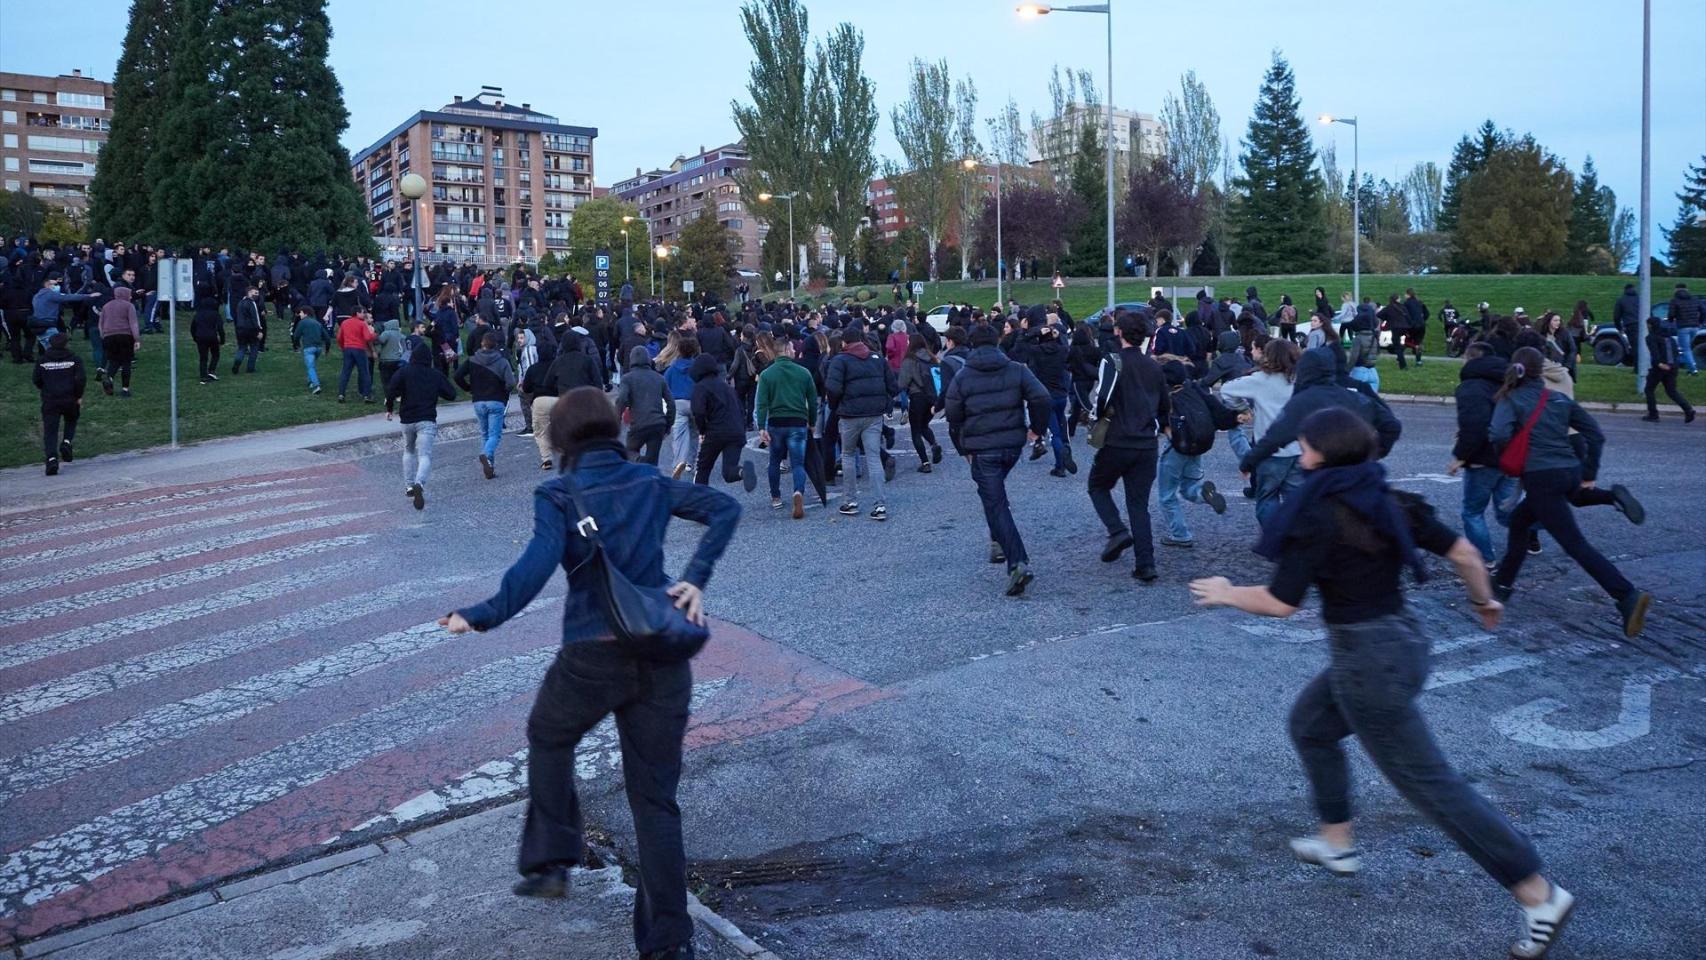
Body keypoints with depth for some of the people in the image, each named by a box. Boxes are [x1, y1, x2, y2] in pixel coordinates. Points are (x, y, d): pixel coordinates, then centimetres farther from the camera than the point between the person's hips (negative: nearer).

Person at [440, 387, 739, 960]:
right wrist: (696, 579, -2)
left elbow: (538, 565, -19)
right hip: (662, 654, 3)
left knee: (548, 739, 31)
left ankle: (550, 862, 30)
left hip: (592, 655, -3)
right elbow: (724, 508, 4)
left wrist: (482, 617, -16)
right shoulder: (650, 482, 9)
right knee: (655, 798, 10)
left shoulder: (558, 496, -3)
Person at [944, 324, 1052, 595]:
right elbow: (1042, 398, -9)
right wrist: (1037, 428, 6)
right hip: (1013, 443, 3)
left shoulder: (962, 377, -1)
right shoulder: (1017, 370, 2)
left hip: (982, 449, -3)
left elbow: (954, 417, 2)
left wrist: (963, 448, 14)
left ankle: (1018, 563, -15)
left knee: (995, 504, -3)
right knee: (995, 491, 30)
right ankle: (998, 542, 25)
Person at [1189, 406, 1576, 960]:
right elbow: (1463, 552, 6)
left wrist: (1225, 594, 1)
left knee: (1427, 781, 1)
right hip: (1401, 639, 9)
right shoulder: (1388, 501, 3)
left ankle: (1539, 895, 8)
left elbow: (1280, 602, -17)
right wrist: (1485, 601, 24)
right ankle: (1337, 845, 37)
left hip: (1368, 657, -9)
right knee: (1310, 724, 26)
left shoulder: (1320, 515, -19)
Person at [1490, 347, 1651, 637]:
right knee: (1519, 520, 27)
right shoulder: (1560, 399, 15)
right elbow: (1595, 434, 13)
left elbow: (1499, 435, -19)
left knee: (1576, 545, -7)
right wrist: (1589, 475, 16)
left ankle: (1628, 597, -18)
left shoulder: (1509, 400, 0)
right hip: (1570, 473, 6)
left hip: (1541, 479, -6)